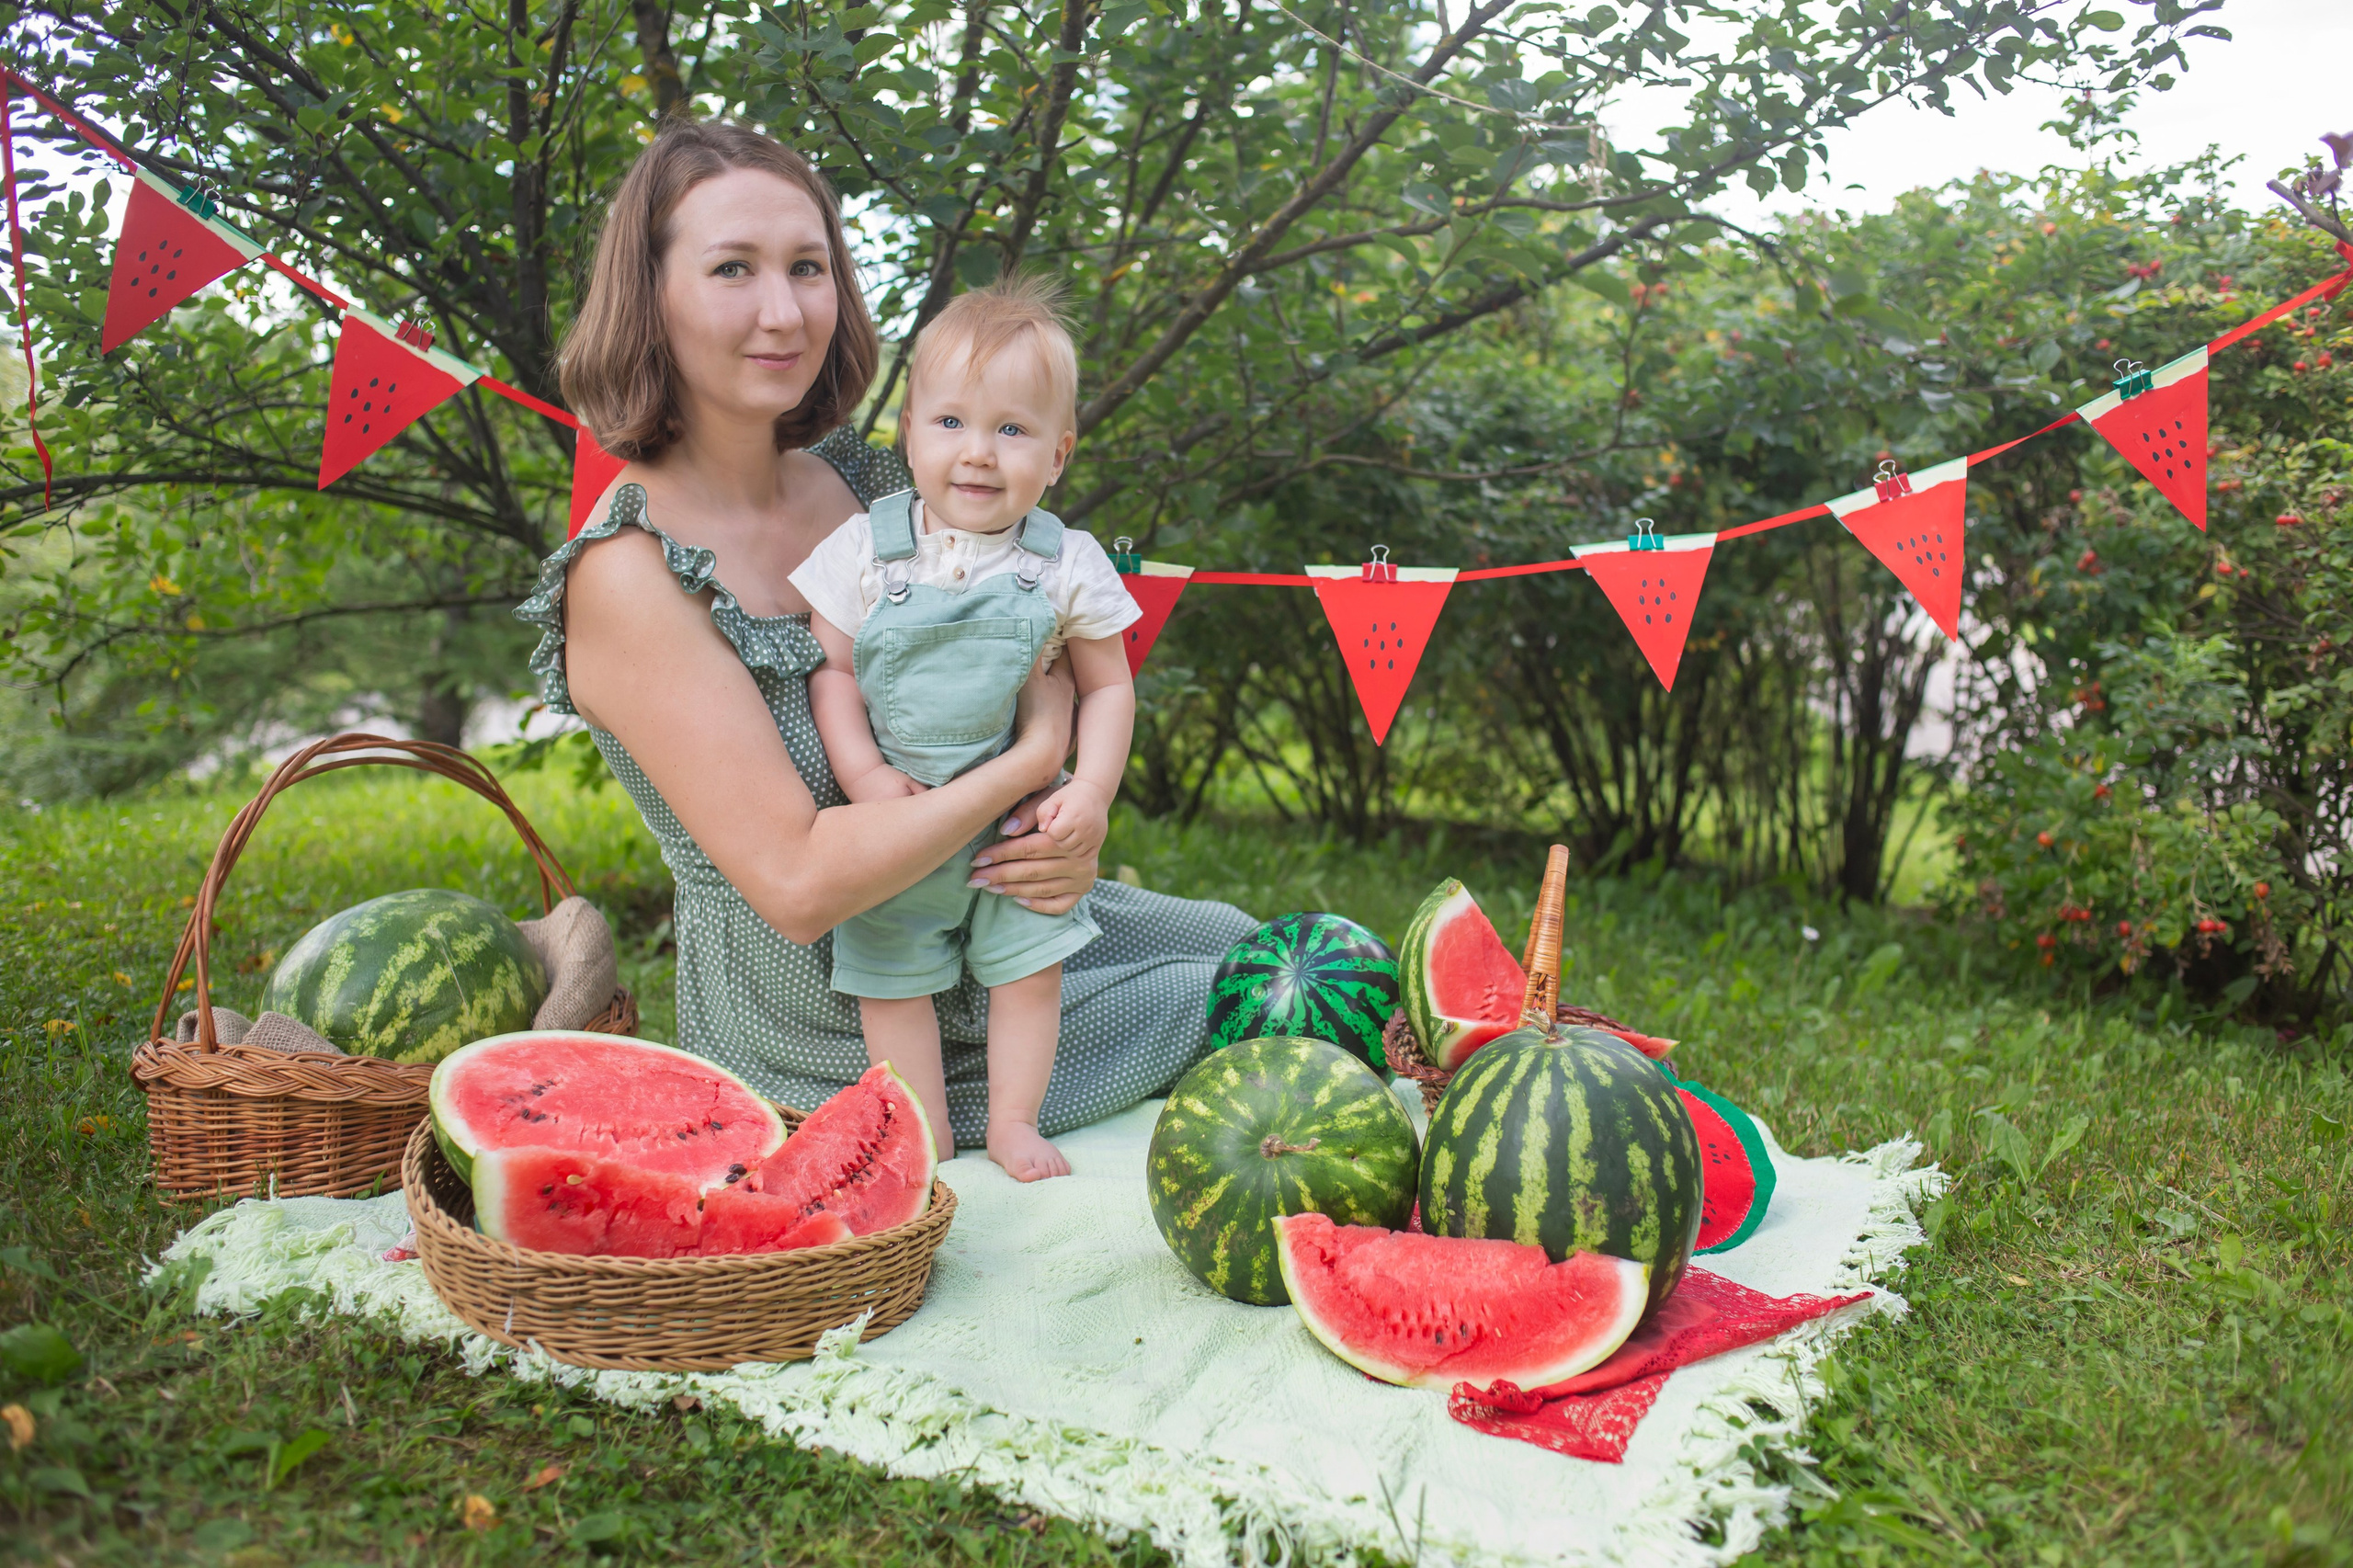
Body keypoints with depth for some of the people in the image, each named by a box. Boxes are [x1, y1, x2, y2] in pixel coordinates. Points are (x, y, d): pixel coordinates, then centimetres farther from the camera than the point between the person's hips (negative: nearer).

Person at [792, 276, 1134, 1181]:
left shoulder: (1068, 566, -6)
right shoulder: (866, 549, -8)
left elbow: (1106, 685, 1)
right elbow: (831, 669, -4)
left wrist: (1092, 789, -11)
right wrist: (864, 776, -16)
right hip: (892, 821, 0)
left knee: (1030, 967, 7)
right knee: (891, 977, 5)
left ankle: (1013, 1123, 26)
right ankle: (926, 1138, 21)